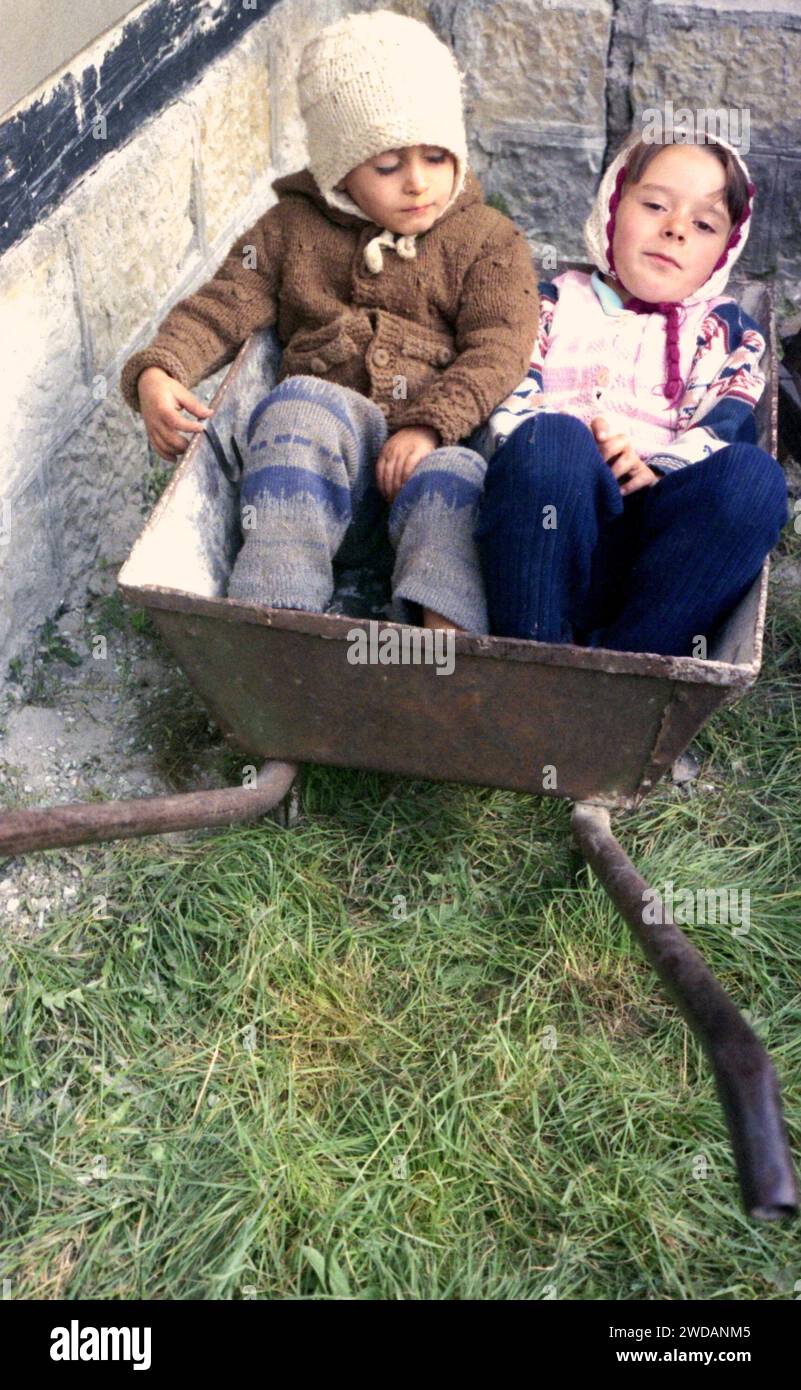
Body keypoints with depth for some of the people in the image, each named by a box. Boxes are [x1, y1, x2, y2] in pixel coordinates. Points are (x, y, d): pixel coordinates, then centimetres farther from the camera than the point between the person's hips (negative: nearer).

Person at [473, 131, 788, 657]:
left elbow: (728, 432, 7)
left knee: (752, 474, -29)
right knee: (551, 437, -33)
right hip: (553, 528, -1)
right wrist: (563, 451, -14)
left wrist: (656, 470, -14)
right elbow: (500, 404, 8)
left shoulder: (728, 333, 26)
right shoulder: (553, 303, 25)